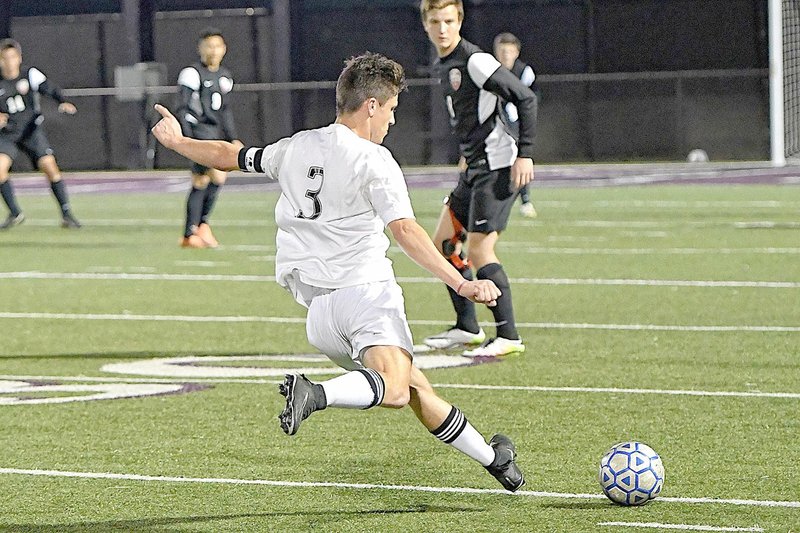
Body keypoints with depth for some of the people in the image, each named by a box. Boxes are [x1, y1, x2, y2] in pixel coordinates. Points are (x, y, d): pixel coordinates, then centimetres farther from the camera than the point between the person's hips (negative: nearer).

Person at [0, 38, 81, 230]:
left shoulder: (30, 73, -9)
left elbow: (49, 88, -16)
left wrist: (63, 103, -34)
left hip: (32, 129, -1)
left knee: (50, 167, -14)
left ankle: (66, 214, -3)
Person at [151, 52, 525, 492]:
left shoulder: (296, 147, 15)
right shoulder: (373, 161, -5)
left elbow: (228, 155, 29)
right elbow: (405, 231, -17)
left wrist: (177, 142, 49)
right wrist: (460, 284, -22)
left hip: (318, 314, 8)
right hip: (365, 291, -8)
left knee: (417, 391, 16)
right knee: (394, 390, -30)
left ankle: (491, 458, 21)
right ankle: (316, 395, -50)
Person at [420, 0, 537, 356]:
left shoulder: (475, 61, -16)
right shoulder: (443, 67, 13)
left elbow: (525, 99, -16)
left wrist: (524, 154, -19)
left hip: (497, 165, -10)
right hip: (474, 166, 10)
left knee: (479, 250, -13)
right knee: (443, 243, 12)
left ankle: (508, 337, -8)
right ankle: (467, 328, 20)